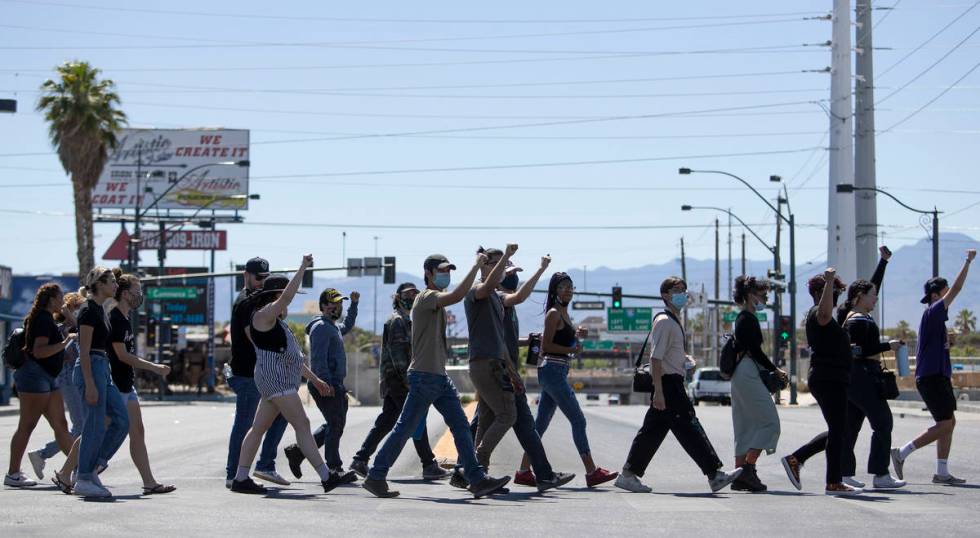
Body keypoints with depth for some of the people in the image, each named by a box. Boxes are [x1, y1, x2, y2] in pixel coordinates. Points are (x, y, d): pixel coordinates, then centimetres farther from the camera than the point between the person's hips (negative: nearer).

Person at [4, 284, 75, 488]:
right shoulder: (44, 320, -14)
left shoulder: (47, 319, 18)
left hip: (48, 378, 10)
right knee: (26, 425, -6)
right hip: (35, 376, -10)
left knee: (60, 425, 7)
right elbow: (39, 352, -23)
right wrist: (66, 342, -22)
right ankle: (12, 474, -3)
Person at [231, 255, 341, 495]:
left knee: (259, 428, 8)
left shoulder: (276, 322, 23)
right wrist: (303, 267, -18)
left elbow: (293, 356, 26)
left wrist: (314, 379, 24)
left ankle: (240, 479, 9)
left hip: (283, 382, 11)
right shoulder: (264, 315, -7)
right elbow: (286, 296, -23)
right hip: (275, 379, -11)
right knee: (302, 425, -13)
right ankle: (326, 477, -16)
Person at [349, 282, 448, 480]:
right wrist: (406, 378, -24)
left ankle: (360, 460, 11)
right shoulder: (397, 321, -10)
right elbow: (396, 352, -19)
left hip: (391, 380, 10)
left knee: (386, 421, 10)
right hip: (396, 377, -10)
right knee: (417, 420, -10)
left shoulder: (405, 320, 23)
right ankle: (429, 466, -10)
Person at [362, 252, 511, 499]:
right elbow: (457, 295, -30)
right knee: (404, 429, -4)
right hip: (424, 376, -10)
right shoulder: (426, 297, -11)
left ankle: (478, 480, 1)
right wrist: (476, 265, -23)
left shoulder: (436, 300, 20)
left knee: (461, 427, 3)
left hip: (440, 377, 10)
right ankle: (375, 477, 3)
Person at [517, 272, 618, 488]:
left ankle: (524, 469, 11)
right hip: (552, 371, -10)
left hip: (556, 372, 10)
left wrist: (576, 338, 7)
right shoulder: (554, 313, -9)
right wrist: (571, 349, -11)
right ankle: (592, 472, -9)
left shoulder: (564, 313, 18)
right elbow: (546, 346, -14)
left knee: (541, 423, 9)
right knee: (578, 420, -9)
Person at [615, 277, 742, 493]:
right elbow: (656, 358, -19)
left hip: (673, 384, 10)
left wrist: (685, 358, 12)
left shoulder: (675, 322, 18)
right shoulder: (664, 322, -12)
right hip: (668, 384, -10)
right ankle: (714, 475, -10)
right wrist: (658, 391, -23)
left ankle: (629, 474, 14)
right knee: (688, 428, -9)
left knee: (653, 430, 11)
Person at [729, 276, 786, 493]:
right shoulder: (749, 319, -11)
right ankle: (748, 469, -15)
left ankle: (740, 477, 7)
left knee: (746, 426, 9)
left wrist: (770, 371, 16)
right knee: (769, 421, -9)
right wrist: (776, 371, -9)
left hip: (740, 375, 11)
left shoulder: (742, 318, 19)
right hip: (748, 375, -11)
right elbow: (755, 351, -17)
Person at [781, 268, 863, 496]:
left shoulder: (823, 317, 22)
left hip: (832, 381, 11)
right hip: (828, 380, -11)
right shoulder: (816, 314, -11)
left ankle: (795, 459, 15)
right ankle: (834, 483, -1)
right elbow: (825, 313, -37)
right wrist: (829, 282, -41)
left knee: (837, 431, 13)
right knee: (838, 430, -6)